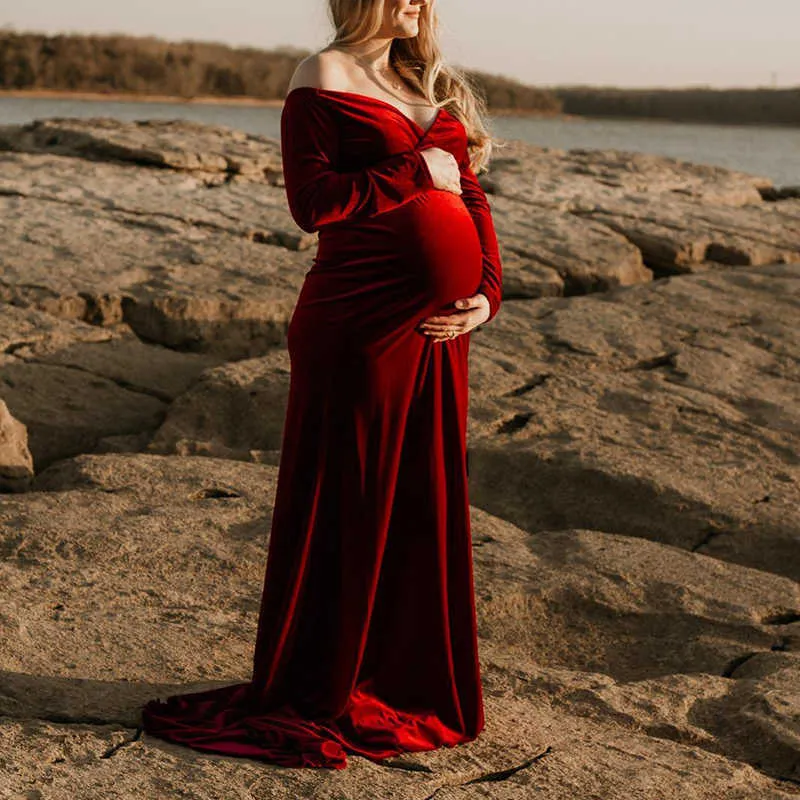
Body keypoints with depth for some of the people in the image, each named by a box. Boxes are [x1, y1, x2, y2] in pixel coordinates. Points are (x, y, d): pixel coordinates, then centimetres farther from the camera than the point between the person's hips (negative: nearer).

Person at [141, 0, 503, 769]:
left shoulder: (430, 85, 17)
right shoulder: (323, 79, -5)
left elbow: (472, 195, 13)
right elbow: (312, 200, -16)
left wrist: (487, 295, -2)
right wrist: (418, 174, -12)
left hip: (435, 330, 7)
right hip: (358, 325, -7)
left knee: (425, 502, 11)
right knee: (345, 506, 1)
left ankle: (399, 679, 26)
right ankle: (310, 696, 16)